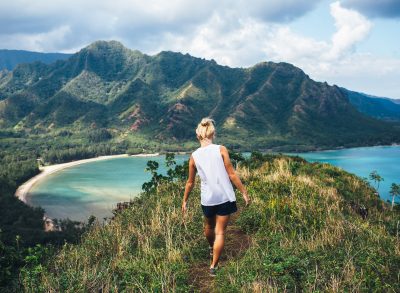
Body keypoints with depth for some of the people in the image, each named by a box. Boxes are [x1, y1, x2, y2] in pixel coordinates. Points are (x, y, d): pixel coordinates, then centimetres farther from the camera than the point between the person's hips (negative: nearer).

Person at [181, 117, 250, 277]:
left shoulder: (194, 156, -2)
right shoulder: (221, 150, -9)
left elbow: (190, 182, 6)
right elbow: (231, 174, -10)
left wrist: (185, 200, 18)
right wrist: (244, 192, -2)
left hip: (207, 199, 3)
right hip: (225, 197, -3)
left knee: (209, 227, 28)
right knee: (220, 232, 6)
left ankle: (212, 249, 54)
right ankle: (214, 266, 7)